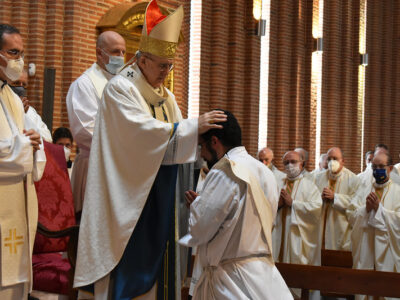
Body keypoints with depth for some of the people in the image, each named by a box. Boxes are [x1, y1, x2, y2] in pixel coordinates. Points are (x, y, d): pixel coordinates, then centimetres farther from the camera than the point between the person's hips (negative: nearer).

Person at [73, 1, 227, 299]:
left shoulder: (165, 94, 14)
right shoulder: (120, 88, -10)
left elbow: (173, 139, 13)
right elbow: (142, 131, -23)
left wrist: (203, 134, -7)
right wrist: (193, 126, -23)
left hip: (159, 194, 8)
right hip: (129, 194, -7)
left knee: (156, 259, 8)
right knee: (128, 261, -5)